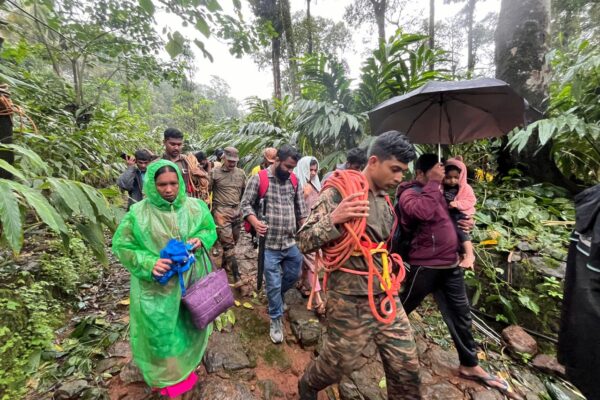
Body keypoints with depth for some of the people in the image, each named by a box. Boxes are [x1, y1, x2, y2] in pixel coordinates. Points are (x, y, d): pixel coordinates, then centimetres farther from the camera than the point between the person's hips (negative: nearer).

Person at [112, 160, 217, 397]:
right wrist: (149, 263, -22)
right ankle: (166, 374, 41)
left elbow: (210, 229, 6)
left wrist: (201, 239, -17)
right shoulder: (138, 213, -14)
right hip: (157, 285, -2)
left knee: (189, 323, 22)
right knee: (161, 329, 13)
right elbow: (121, 245, -7)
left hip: (190, 279, 3)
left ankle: (185, 365, 52)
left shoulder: (195, 207, -8)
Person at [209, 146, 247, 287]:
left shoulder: (241, 173, 7)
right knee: (228, 243, -6)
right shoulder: (215, 173, -5)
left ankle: (225, 263, 38)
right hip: (222, 212, -5)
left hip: (237, 211, 5)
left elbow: (245, 192, 17)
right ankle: (236, 276, -3)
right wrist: (213, 209, -1)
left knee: (233, 241, 14)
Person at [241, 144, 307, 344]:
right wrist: (255, 222, -21)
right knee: (273, 284, 6)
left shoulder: (294, 181, 7)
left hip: (292, 242, 5)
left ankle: (275, 298, 49)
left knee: (294, 275, 19)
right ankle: (276, 319, 30)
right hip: (270, 244, -5)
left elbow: (300, 207, 14)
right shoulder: (258, 179, -8)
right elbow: (246, 204, -4)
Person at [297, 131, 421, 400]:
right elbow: (304, 242, -18)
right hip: (351, 302, -6)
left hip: (387, 297, 7)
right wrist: (333, 219, -32)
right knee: (338, 365, 14)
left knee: (406, 368, 14)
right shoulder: (339, 192, -16)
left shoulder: (385, 198, 8)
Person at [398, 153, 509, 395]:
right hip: (425, 266, -8)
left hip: (450, 264, 8)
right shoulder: (409, 194, -15)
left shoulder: (439, 192, 12)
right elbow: (423, 212, -36)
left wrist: (464, 221, 8)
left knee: (460, 314, 17)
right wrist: (434, 182, -26)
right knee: (401, 309, 10)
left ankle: (470, 365, 35)